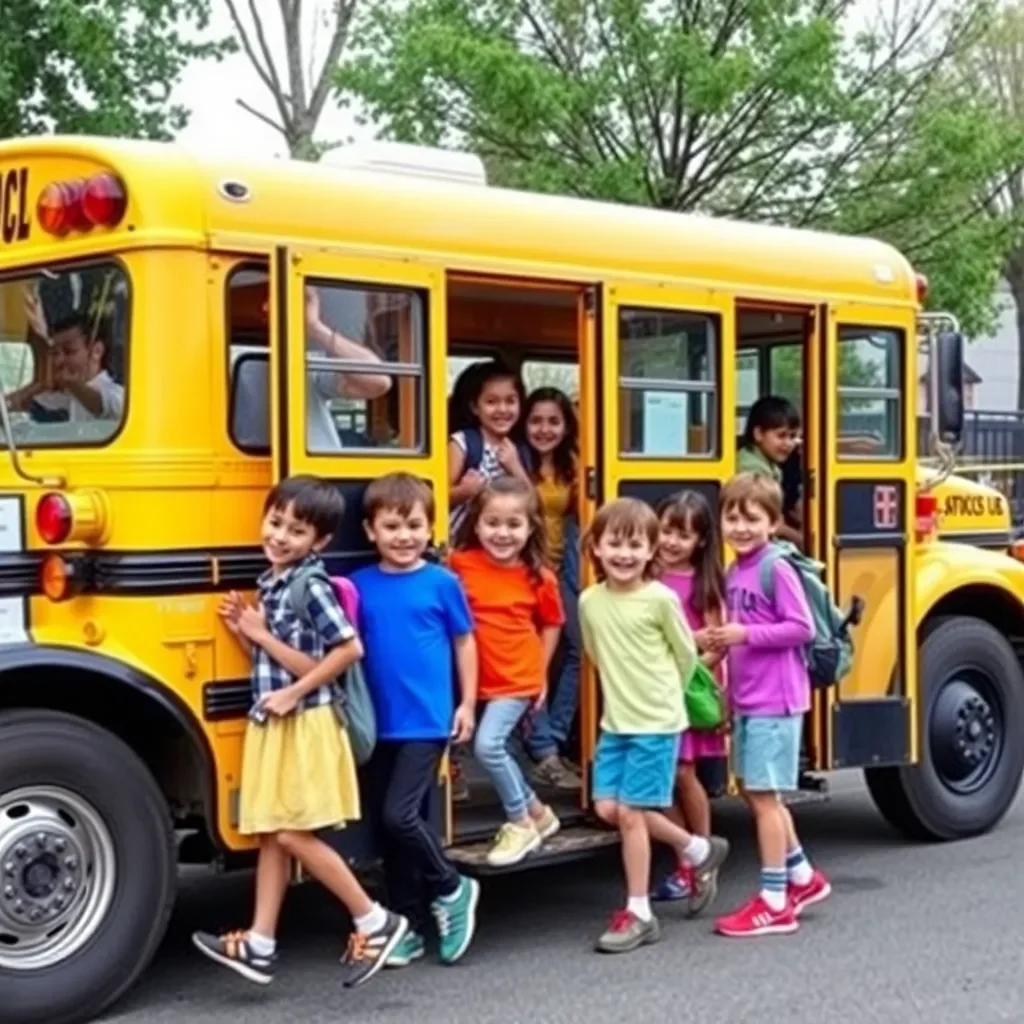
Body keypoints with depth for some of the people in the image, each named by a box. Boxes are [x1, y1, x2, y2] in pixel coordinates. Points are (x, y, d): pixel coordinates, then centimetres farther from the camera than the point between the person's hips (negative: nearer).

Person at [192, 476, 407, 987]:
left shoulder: (312, 586, -15)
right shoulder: (271, 583, 11)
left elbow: (349, 650, -22)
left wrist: (278, 664, -18)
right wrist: (246, 632, -2)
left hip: (304, 728, -9)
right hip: (272, 726, 9)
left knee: (293, 834, -7)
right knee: (270, 834, 11)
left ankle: (376, 922, 4)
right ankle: (260, 945, 16)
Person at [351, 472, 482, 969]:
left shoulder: (442, 582, -4)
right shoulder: (360, 585, 1)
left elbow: (464, 643, 5)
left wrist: (467, 704, 4)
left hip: (427, 723, -4)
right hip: (380, 725, 4)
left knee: (400, 815, -14)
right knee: (386, 827, 9)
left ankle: (452, 890, 11)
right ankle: (408, 926, 22)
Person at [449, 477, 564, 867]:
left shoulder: (539, 578, -9)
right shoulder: (461, 565, -9)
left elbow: (551, 625, 8)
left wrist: (541, 673, 7)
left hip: (517, 680, -3)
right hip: (479, 680, 3)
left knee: (488, 744, -15)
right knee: (496, 749, 12)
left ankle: (520, 823, 6)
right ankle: (536, 812, 35)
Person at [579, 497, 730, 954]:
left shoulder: (660, 598, -13)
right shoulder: (589, 601, 0)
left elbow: (686, 655, 0)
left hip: (656, 724, -6)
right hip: (615, 722, 6)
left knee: (631, 813, -5)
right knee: (609, 808, 3)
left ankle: (638, 914, 9)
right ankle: (699, 851, 24)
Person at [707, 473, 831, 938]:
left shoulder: (777, 570, -15)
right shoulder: (734, 573, 10)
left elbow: (801, 628, -18)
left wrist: (746, 634, -22)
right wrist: (724, 639, 1)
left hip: (773, 703, -9)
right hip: (746, 701, 9)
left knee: (764, 796, -3)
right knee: (755, 792, 17)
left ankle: (774, 902, 6)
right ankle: (803, 876, 33)